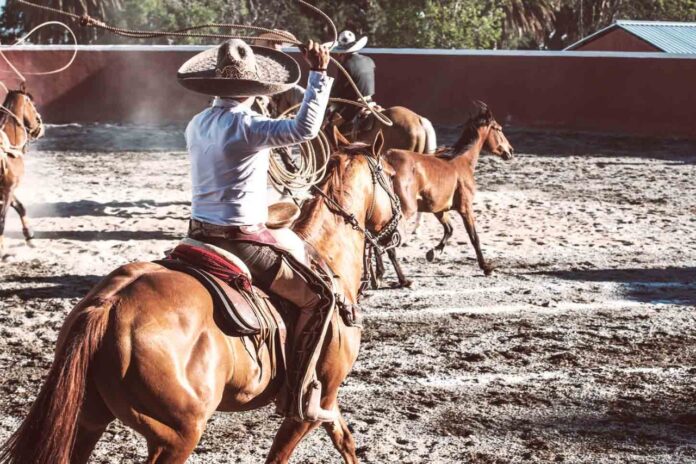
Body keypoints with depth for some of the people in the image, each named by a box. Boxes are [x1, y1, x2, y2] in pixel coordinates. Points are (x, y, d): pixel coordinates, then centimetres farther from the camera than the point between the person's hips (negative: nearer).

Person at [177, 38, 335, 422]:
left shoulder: (197, 125, 9)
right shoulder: (247, 125, -17)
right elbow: (303, 128, -30)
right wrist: (319, 74, -26)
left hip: (200, 233, 8)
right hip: (242, 241, -8)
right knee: (314, 298, -1)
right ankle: (301, 399, -6)